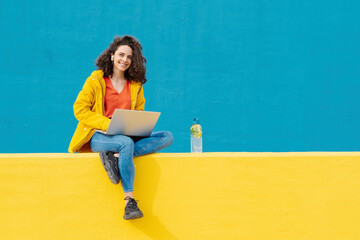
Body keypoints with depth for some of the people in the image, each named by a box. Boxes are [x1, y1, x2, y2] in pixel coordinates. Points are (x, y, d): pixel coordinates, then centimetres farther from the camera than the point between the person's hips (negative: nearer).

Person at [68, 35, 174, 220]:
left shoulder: (136, 84, 15)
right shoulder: (96, 79, 2)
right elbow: (79, 109, -3)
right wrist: (108, 124, -16)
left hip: (126, 136, 5)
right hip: (98, 136, -5)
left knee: (167, 137, -18)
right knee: (126, 143, -38)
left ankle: (115, 156, -31)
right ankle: (129, 201, -34)